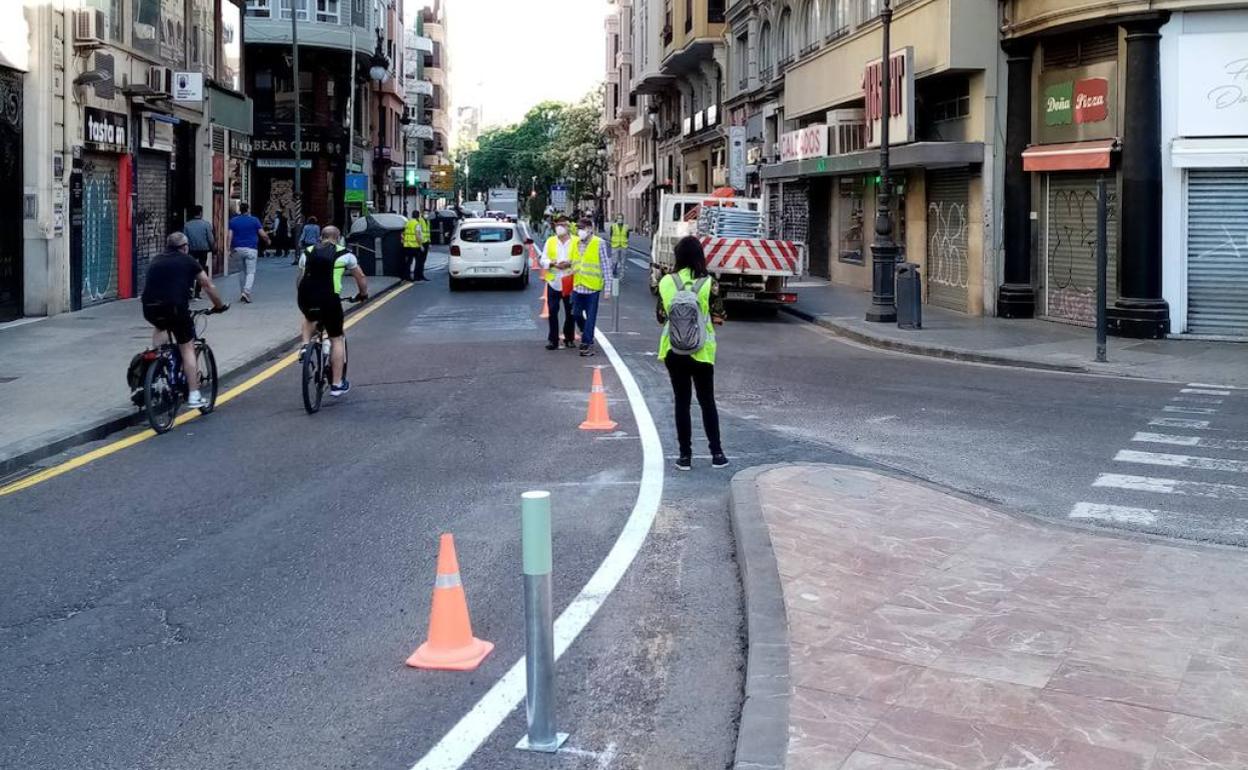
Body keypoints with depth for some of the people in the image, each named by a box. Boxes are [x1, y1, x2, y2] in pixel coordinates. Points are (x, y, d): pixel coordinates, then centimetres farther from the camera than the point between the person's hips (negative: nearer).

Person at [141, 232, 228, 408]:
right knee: (187, 349, 7)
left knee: (160, 326, 38)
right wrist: (219, 306, 30)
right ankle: (193, 396, 5)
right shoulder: (189, 262, 11)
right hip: (176, 308, -4)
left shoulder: (157, 261, 21)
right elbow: (209, 286, 16)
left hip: (150, 310, 4)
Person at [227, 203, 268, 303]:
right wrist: (267, 240, 18)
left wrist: (229, 249, -2)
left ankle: (243, 292, 17)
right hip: (251, 249, -3)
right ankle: (246, 292, -20)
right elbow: (263, 235, -2)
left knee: (242, 270, 18)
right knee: (250, 272, -2)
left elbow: (230, 236, -2)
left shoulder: (233, 220, 6)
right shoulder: (254, 220, -1)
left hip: (237, 249, 3)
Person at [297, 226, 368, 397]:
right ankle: (337, 384, 15)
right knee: (336, 340, 14)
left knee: (309, 318, 39)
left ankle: (306, 345, 18)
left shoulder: (307, 252, 17)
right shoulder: (344, 254, 10)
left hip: (306, 299, 3)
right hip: (329, 299, -3)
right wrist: (363, 294, 35)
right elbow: (361, 277, 17)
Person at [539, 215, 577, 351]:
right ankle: (553, 340, 3)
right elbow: (543, 261, 5)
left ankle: (569, 338, 21)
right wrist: (553, 263, -13)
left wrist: (570, 263, -19)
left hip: (570, 282, -1)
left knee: (570, 312, 7)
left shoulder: (576, 242, 1)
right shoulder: (550, 241, 8)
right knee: (553, 312, -2)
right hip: (553, 282, 1)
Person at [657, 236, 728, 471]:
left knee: (682, 402, 9)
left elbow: (661, 317, 1)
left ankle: (685, 456, 10)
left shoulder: (666, 282, -5)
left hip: (674, 352, 1)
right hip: (701, 352, -1)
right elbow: (718, 318, -7)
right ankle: (717, 453, 15)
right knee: (707, 402, 12)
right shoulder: (708, 284, -11)